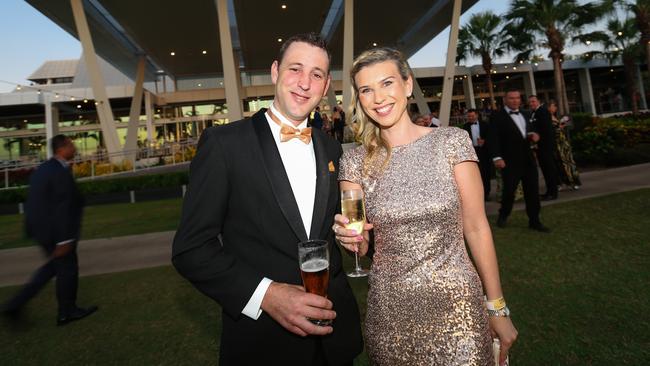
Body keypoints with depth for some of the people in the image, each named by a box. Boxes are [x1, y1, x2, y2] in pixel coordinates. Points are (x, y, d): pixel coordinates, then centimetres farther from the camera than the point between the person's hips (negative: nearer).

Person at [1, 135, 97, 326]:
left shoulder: (42, 168, 9)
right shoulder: (61, 172, -21)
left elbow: (34, 202, 15)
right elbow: (62, 208, -23)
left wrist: (33, 229, 23)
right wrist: (65, 240, -20)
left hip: (42, 228, 9)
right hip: (55, 232, -9)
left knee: (53, 266, 24)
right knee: (67, 269, 8)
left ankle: (16, 304, 22)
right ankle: (67, 312, 24)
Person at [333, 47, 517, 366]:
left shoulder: (452, 142, -8)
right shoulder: (354, 160, -4)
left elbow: (476, 227, -4)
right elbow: (362, 247, 0)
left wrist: (497, 309, 0)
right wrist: (350, 238, -22)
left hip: (456, 305, -1)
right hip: (390, 312, 2)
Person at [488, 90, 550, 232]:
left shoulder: (525, 115, 19)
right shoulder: (497, 116, -4)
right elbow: (493, 138, -12)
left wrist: (533, 134, 3)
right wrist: (497, 157, -23)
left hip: (528, 159, 6)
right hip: (510, 160, -6)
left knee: (533, 191, 7)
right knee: (509, 190, 0)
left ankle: (534, 221, 17)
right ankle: (503, 215, 25)